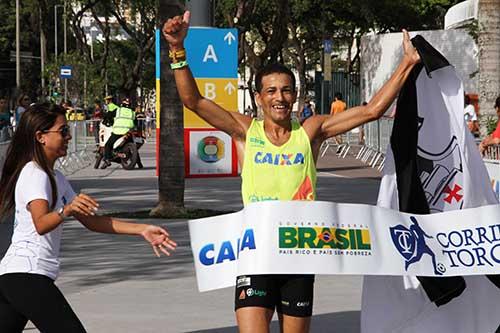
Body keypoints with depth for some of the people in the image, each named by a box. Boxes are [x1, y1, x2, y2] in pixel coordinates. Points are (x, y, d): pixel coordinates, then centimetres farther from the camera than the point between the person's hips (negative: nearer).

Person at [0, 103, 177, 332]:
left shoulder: (55, 177, 20)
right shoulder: (34, 175, -10)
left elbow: (90, 221, 19)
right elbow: (40, 224, -27)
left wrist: (142, 230, 12)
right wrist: (66, 211, -47)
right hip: (27, 275, -10)